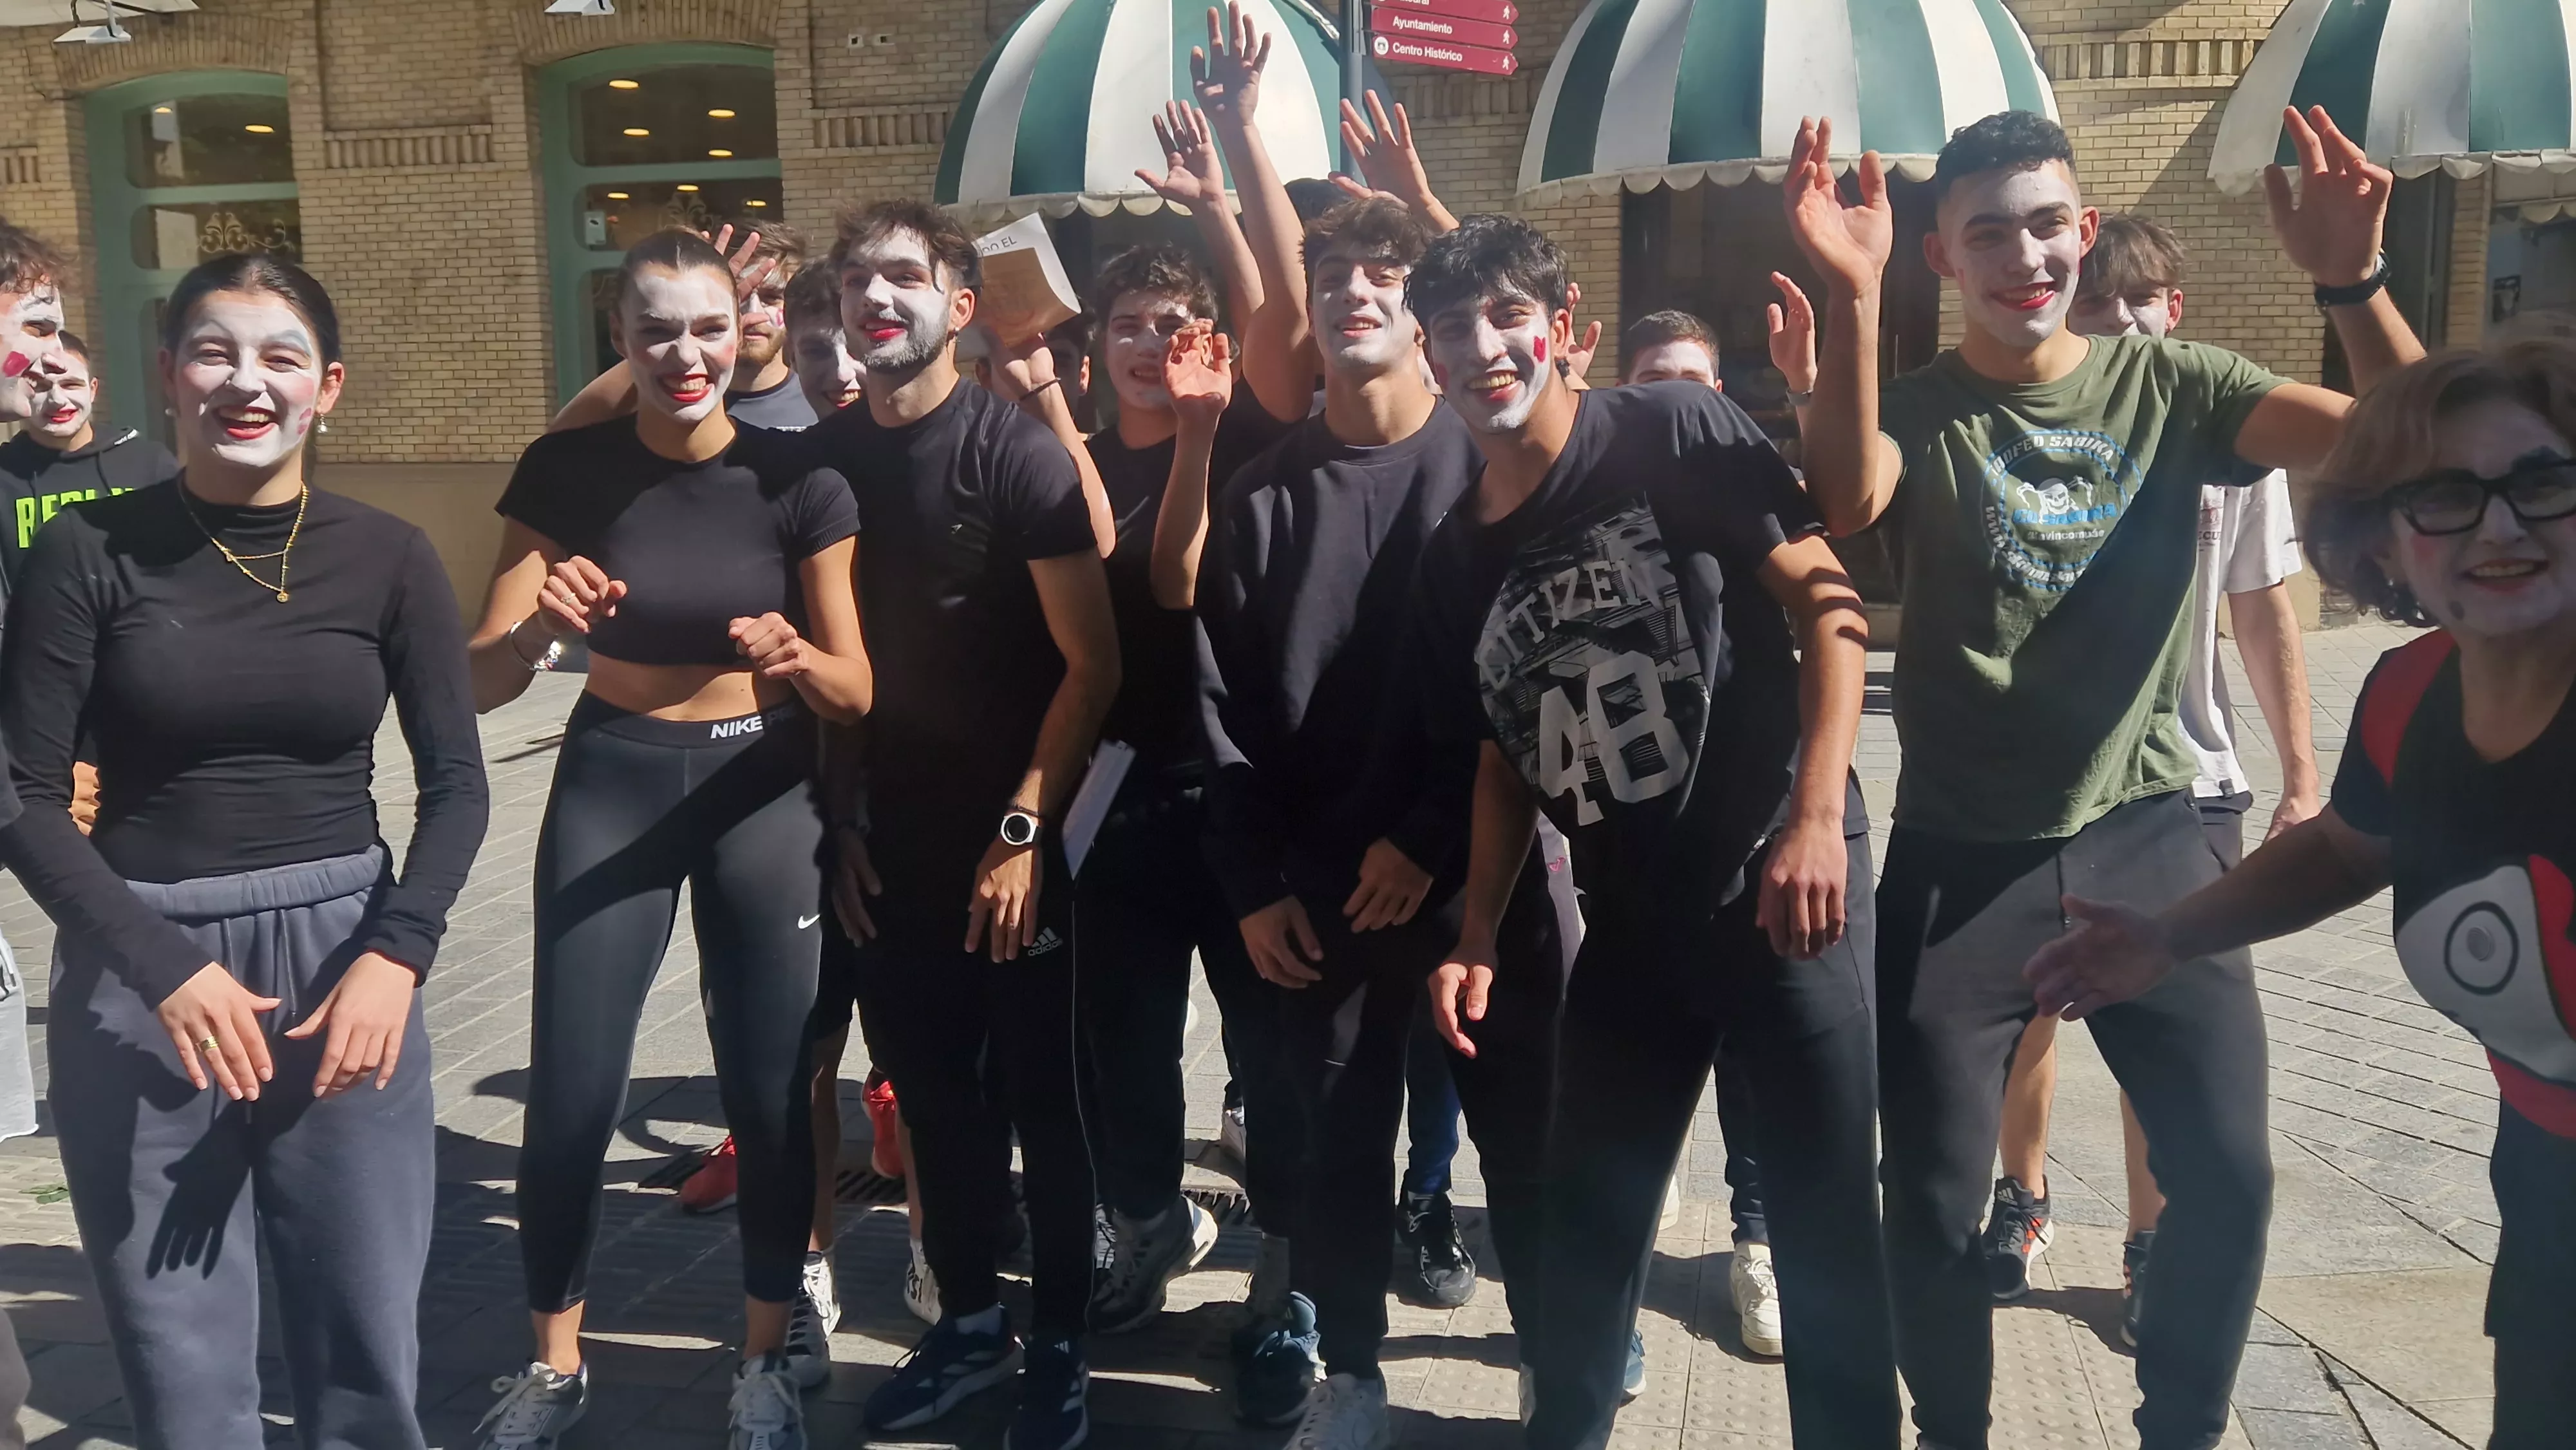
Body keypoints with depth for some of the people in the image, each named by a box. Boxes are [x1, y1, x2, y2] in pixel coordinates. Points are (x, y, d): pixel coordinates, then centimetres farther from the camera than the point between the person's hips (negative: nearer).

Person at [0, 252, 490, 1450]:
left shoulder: (388, 558, 1)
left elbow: (454, 785, 3)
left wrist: (394, 958, -12)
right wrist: (163, 965, -15)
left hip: (343, 951, 1)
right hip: (137, 970, -1)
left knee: (367, 1344, 5)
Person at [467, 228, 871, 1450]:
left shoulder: (798, 480, -11)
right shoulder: (565, 471, -9)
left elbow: (856, 692, -8)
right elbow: (482, 681, -11)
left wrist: (798, 657, -30)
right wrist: (539, 627, -32)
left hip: (761, 786, 0)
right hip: (610, 782, 1)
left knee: (769, 1084, 1)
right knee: (569, 1090, -2)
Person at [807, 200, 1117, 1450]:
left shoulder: (1017, 451, -11)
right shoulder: (819, 457, 4)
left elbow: (1093, 663, -13)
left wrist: (1023, 830, -17)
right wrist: (827, 816, 3)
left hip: (1009, 837, -4)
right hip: (885, 840, 5)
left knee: (1039, 1099, 6)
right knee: (931, 1092, 13)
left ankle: (1059, 1346, 21)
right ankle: (967, 1323, 30)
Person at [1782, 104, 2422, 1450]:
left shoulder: (2173, 385, 1)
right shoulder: (1917, 411, -3)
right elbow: (1844, 501, -26)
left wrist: (2352, 282, -26)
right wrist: (1849, 292, -37)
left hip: (2147, 841, 2)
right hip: (1962, 860, -1)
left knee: (2228, 1174, 6)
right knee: (1933, 1201, 4)